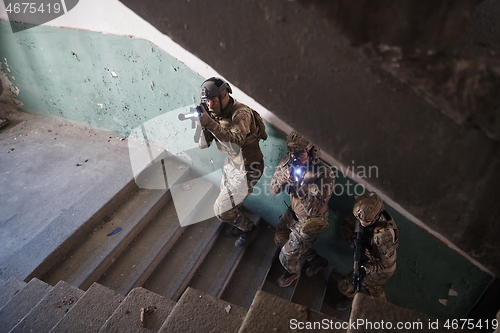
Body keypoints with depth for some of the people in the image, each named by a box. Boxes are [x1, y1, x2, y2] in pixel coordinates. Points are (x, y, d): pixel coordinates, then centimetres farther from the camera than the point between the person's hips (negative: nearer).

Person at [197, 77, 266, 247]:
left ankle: (248, 229, 23)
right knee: (227, 199, 25)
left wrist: (210, 123, -46)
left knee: (222, 209, -4)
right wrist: (202, 124, -24)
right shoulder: (215, 113, -3)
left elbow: (236, 140, -42)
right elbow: (203, 144, -6)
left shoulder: (241, 113, -26)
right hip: (232, 162, 8)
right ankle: (240, 225, 52)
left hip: (247, 168, -8)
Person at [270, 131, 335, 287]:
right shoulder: (288, 161, -17)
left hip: (310, 221, -7)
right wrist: (283, 177, -34)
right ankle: (316, 260, 44)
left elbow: (314, 209, -35)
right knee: (280, 238, 26)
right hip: (293, 212, 7)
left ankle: (293, 272, 44)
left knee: (287, 255, 6)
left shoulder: (324, 174, -34)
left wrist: (299, 186, -48)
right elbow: (273, 190, -13)